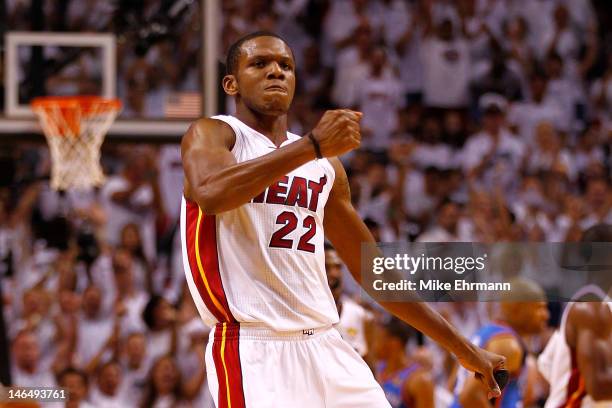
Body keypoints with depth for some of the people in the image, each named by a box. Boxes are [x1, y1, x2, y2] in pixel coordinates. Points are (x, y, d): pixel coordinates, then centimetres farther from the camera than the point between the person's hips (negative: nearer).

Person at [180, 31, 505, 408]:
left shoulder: (325, 166, 19)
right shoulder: (211, 134, 1)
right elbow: (210, 194, -23)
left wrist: (463, 349, 23)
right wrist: (313, 146, -26)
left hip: (326, 348, 6)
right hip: (254, 350, -6)